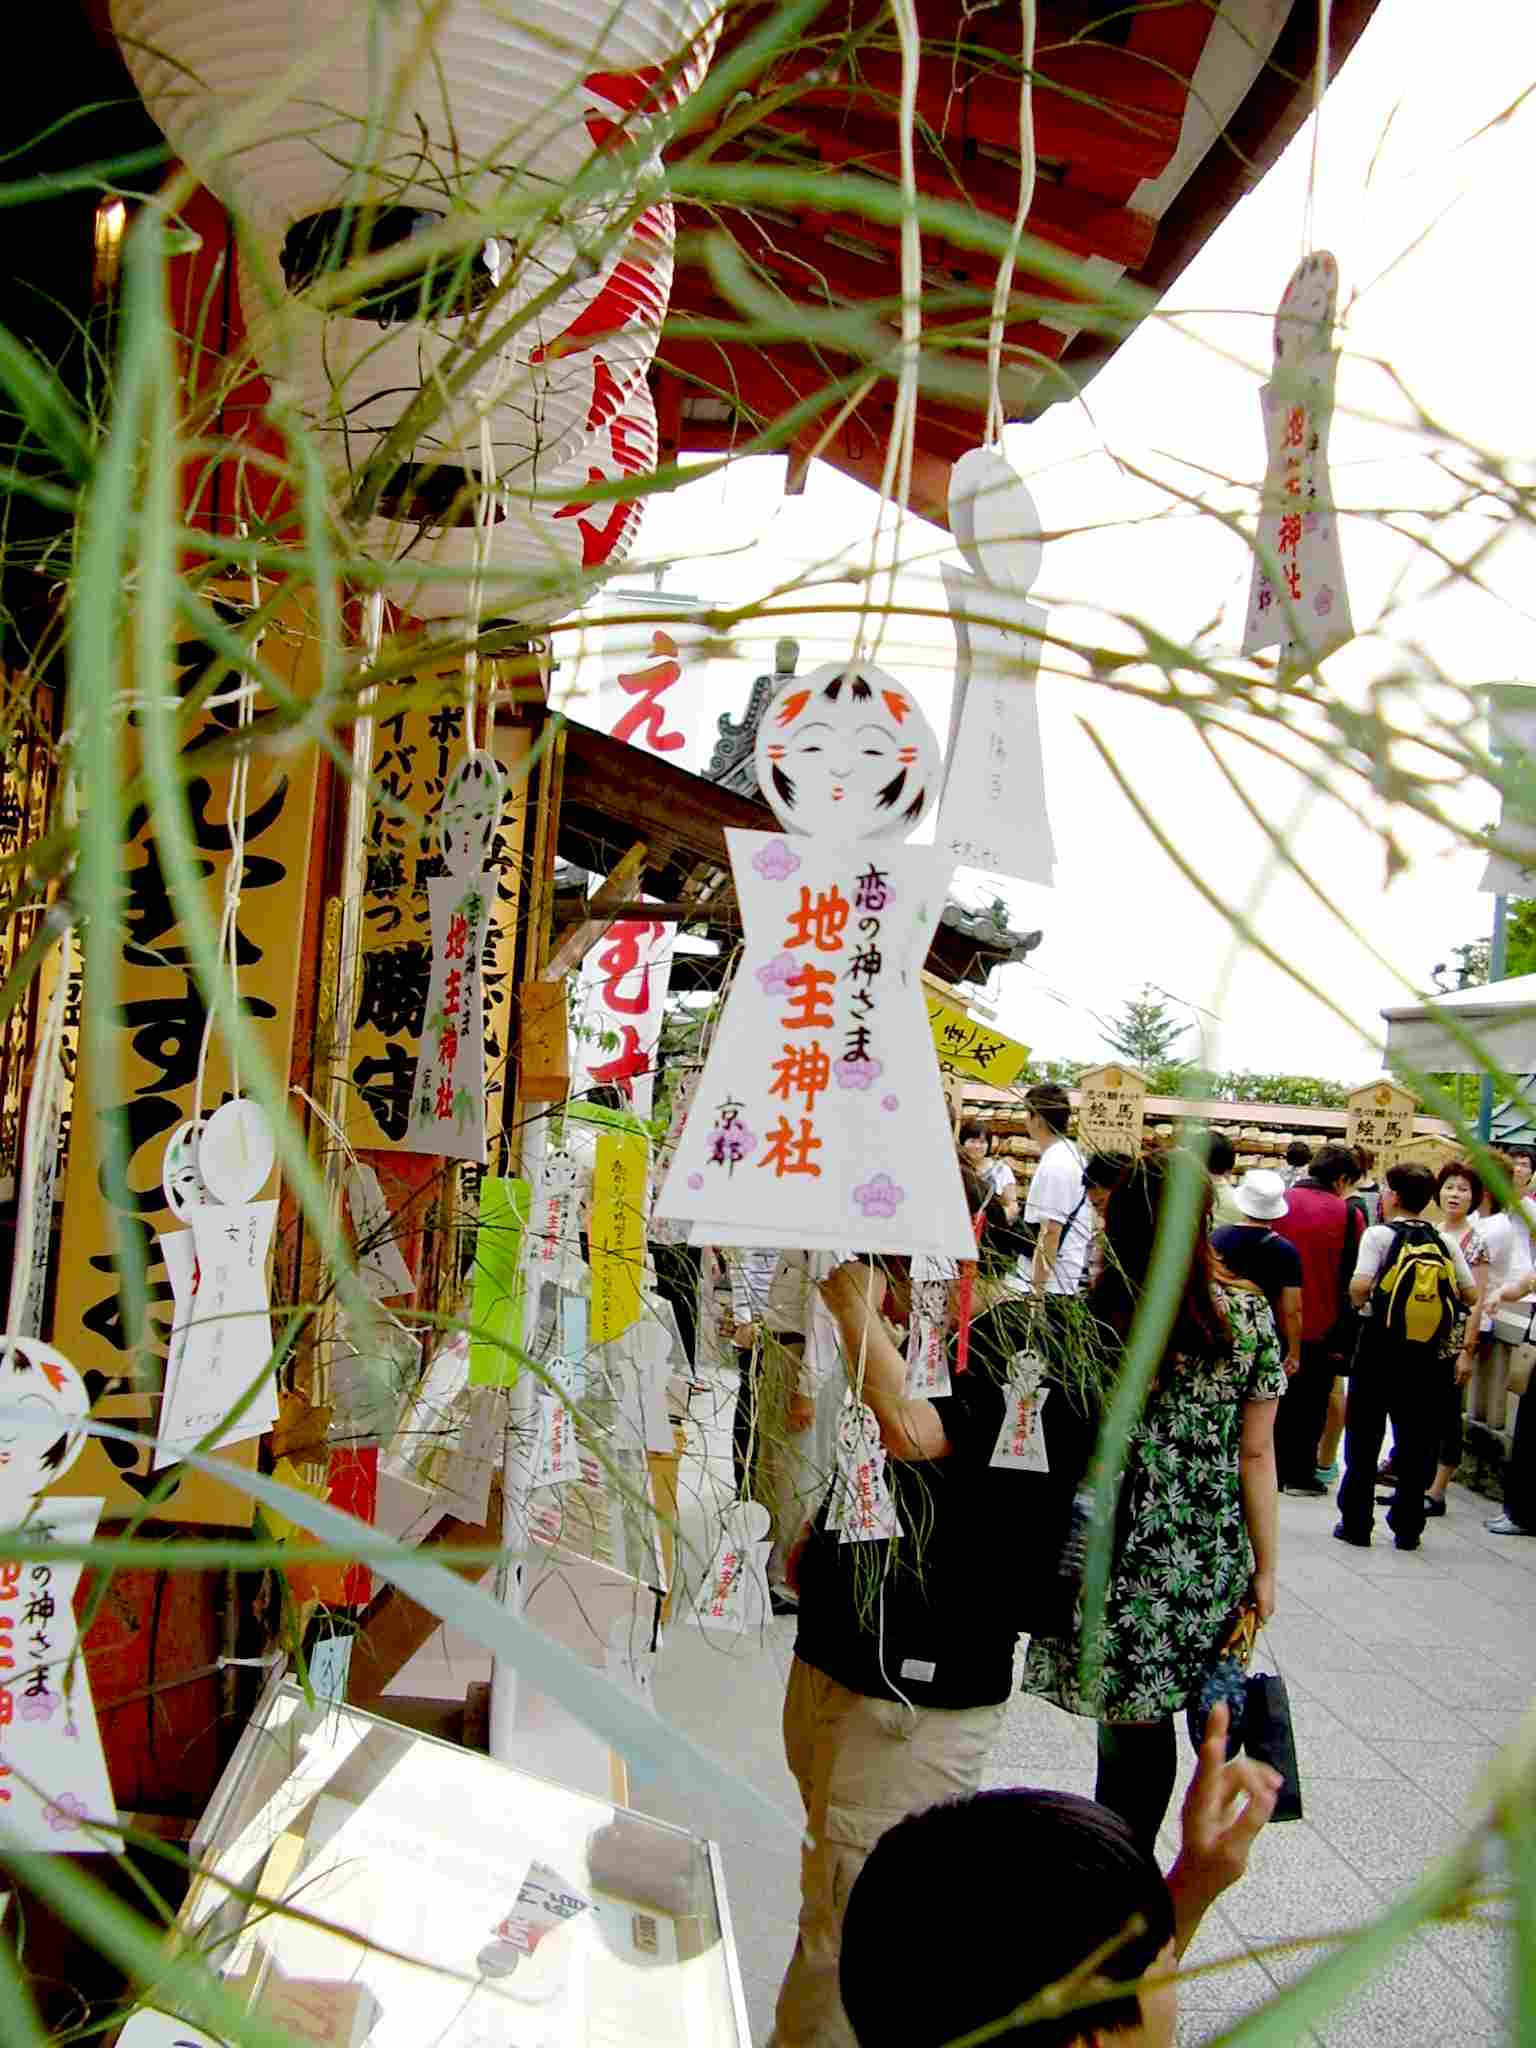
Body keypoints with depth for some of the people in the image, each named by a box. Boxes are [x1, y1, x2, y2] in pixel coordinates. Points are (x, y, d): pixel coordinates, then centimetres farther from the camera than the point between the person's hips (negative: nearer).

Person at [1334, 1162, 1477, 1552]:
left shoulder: (1380, 1235, -10)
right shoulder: (1446, 1243, 2)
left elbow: (1360, 1286, -22)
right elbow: (1471, 1295, 1)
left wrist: (1360, 1301, -1)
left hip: (1380, 1349, -3)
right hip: (1427, 1358, 3)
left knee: (1363, 1440, 8)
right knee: (1416, 1443, 11)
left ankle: (1355, 1523, 11)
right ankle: (1407, 1528, 16)